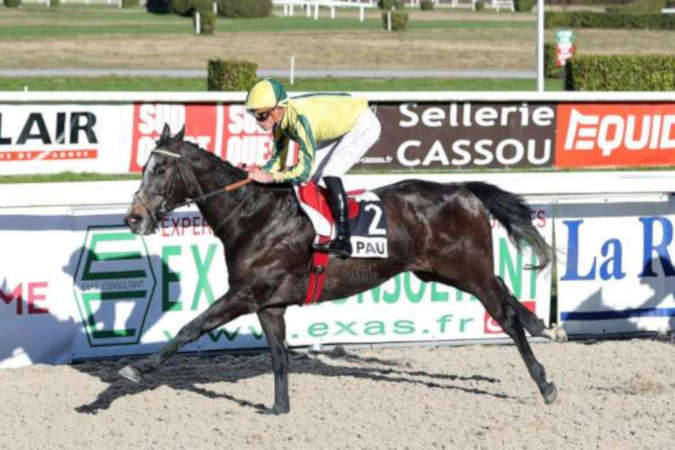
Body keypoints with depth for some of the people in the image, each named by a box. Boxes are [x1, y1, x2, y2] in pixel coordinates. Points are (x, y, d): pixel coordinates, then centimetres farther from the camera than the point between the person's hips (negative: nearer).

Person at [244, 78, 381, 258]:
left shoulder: (300, 119, -37)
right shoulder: (279, 119, -11)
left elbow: (304, 170, -37)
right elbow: (278, 160, -2)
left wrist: (268, 177, -35)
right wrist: (258, 171, -19)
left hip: (364, 124, -9)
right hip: (340, 126, 9)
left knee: (330, 173, -21)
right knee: (313, 177, 4)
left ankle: (344, 240, -22)